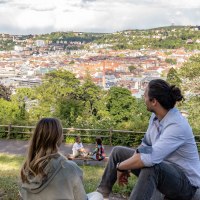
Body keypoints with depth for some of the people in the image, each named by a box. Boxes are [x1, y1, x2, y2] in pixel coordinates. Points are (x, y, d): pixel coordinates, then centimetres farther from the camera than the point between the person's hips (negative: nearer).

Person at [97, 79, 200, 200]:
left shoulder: (177, 126, -31)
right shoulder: (156, 117, -4)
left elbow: (150, 158, -39)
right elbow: (145, 145, 8)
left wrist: (120, 166, -24)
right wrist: (126, 167, -5)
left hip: (185, 182, -9)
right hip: (162, 168, 9)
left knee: (150, 166, -41)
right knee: (118, 152, 9)